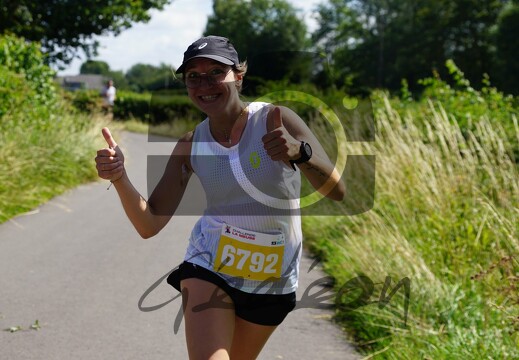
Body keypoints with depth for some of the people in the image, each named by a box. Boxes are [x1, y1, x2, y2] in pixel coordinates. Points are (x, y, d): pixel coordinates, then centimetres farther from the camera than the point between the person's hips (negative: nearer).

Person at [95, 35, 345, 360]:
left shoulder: (277, 121, -15)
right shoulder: (191, 146, -6)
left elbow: (337, 191, -23)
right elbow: (150, 225, -9)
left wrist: (300, 152, -42)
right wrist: (120, 178, -27)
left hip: (272, 279, 0)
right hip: (209, 265, 0)